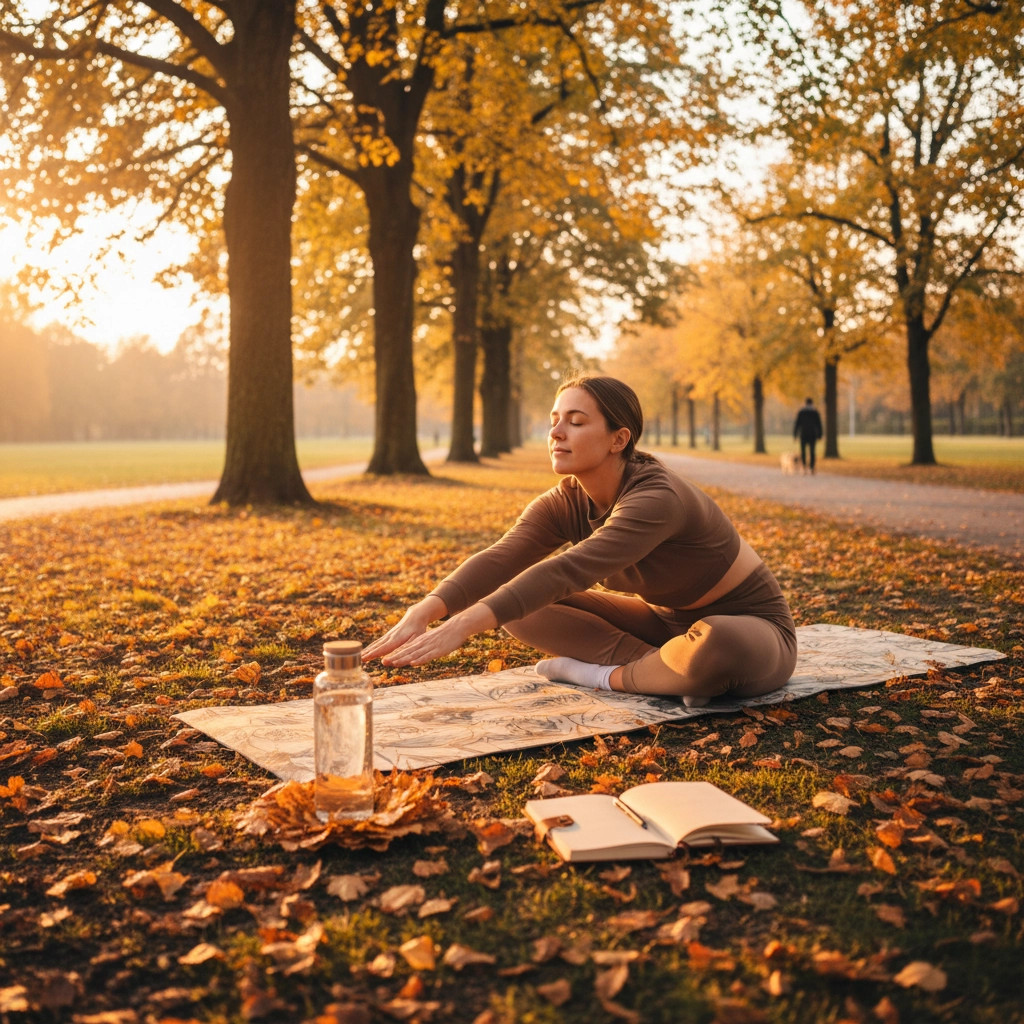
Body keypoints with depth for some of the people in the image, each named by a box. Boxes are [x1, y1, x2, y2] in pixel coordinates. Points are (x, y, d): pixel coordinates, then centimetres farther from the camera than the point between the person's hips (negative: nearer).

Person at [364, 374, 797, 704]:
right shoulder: (563, 504, -10)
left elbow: (566, 572, -45)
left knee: (716, 646, -45)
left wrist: (463, 626, -53)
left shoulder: (656, 500, -32)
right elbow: (497, 560, -27)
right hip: (667, 620, 6)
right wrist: (423, 613, -44)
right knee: (520, 607, -9)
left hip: (750, 627, -6)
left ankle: (610, 676, -17)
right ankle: (662, 668, -12)